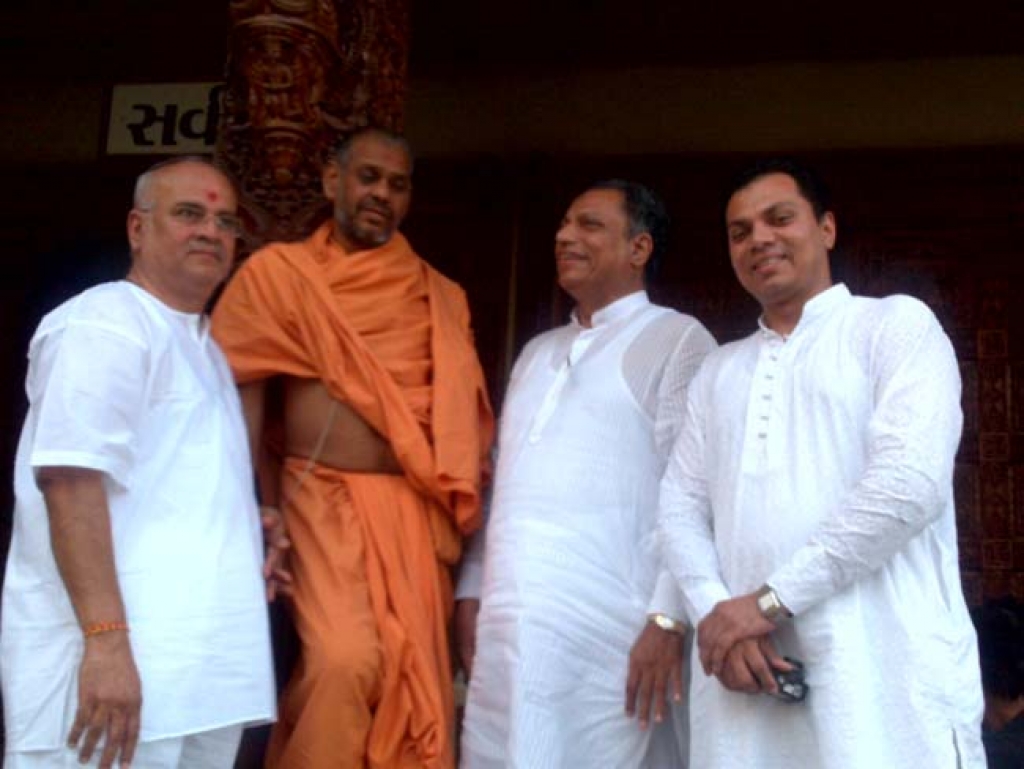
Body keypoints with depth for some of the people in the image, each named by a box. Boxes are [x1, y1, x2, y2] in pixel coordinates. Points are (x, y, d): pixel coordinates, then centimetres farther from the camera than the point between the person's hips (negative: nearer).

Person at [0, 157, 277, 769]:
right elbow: (71, 478, -20)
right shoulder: (105, 323, -8)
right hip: (120, 659, -9)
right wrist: (105, 641, -27)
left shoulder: (203, 345, 21)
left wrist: (250, 529, 13)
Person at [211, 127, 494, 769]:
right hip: (321, 500, -3)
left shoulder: (441, 297, 13)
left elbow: (462, 411, 16)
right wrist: (264, 520, -8)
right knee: (346, 660, -20)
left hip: (415, 511, 4)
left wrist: (461, 500, 1)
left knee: (415, 674, 4)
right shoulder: (277, 272, 3)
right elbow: (240, 406, -1)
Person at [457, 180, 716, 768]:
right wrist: (472, 588, 15)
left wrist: (668, 617, -15)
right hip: (508, 626, 6)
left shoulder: (678, 339, 0)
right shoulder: (539, 352, 22)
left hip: (611, 629, -6)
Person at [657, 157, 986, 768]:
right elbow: (681, 503, 12)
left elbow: (911, 482, -11)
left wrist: (770, 600, -12)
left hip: (881, 673, -5)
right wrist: (715, 612, -8)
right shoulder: (719, 370, 21)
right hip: (745, 673, 5)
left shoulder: (896, 323, 4)